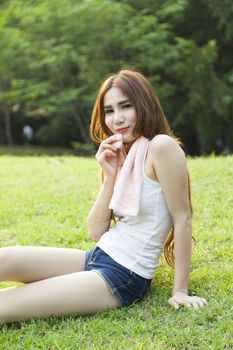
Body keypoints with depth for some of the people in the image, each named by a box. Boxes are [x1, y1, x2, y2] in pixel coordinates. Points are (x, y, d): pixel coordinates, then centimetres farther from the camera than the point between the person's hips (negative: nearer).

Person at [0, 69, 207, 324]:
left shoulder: (161, 146, -13)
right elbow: (96, 232, 6)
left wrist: (180, 290, -11)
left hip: (124, 276, -7)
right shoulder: (121, 156, 10)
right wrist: (110, 177, -5)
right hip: (96, 257, 7)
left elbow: (182, 219, -13)